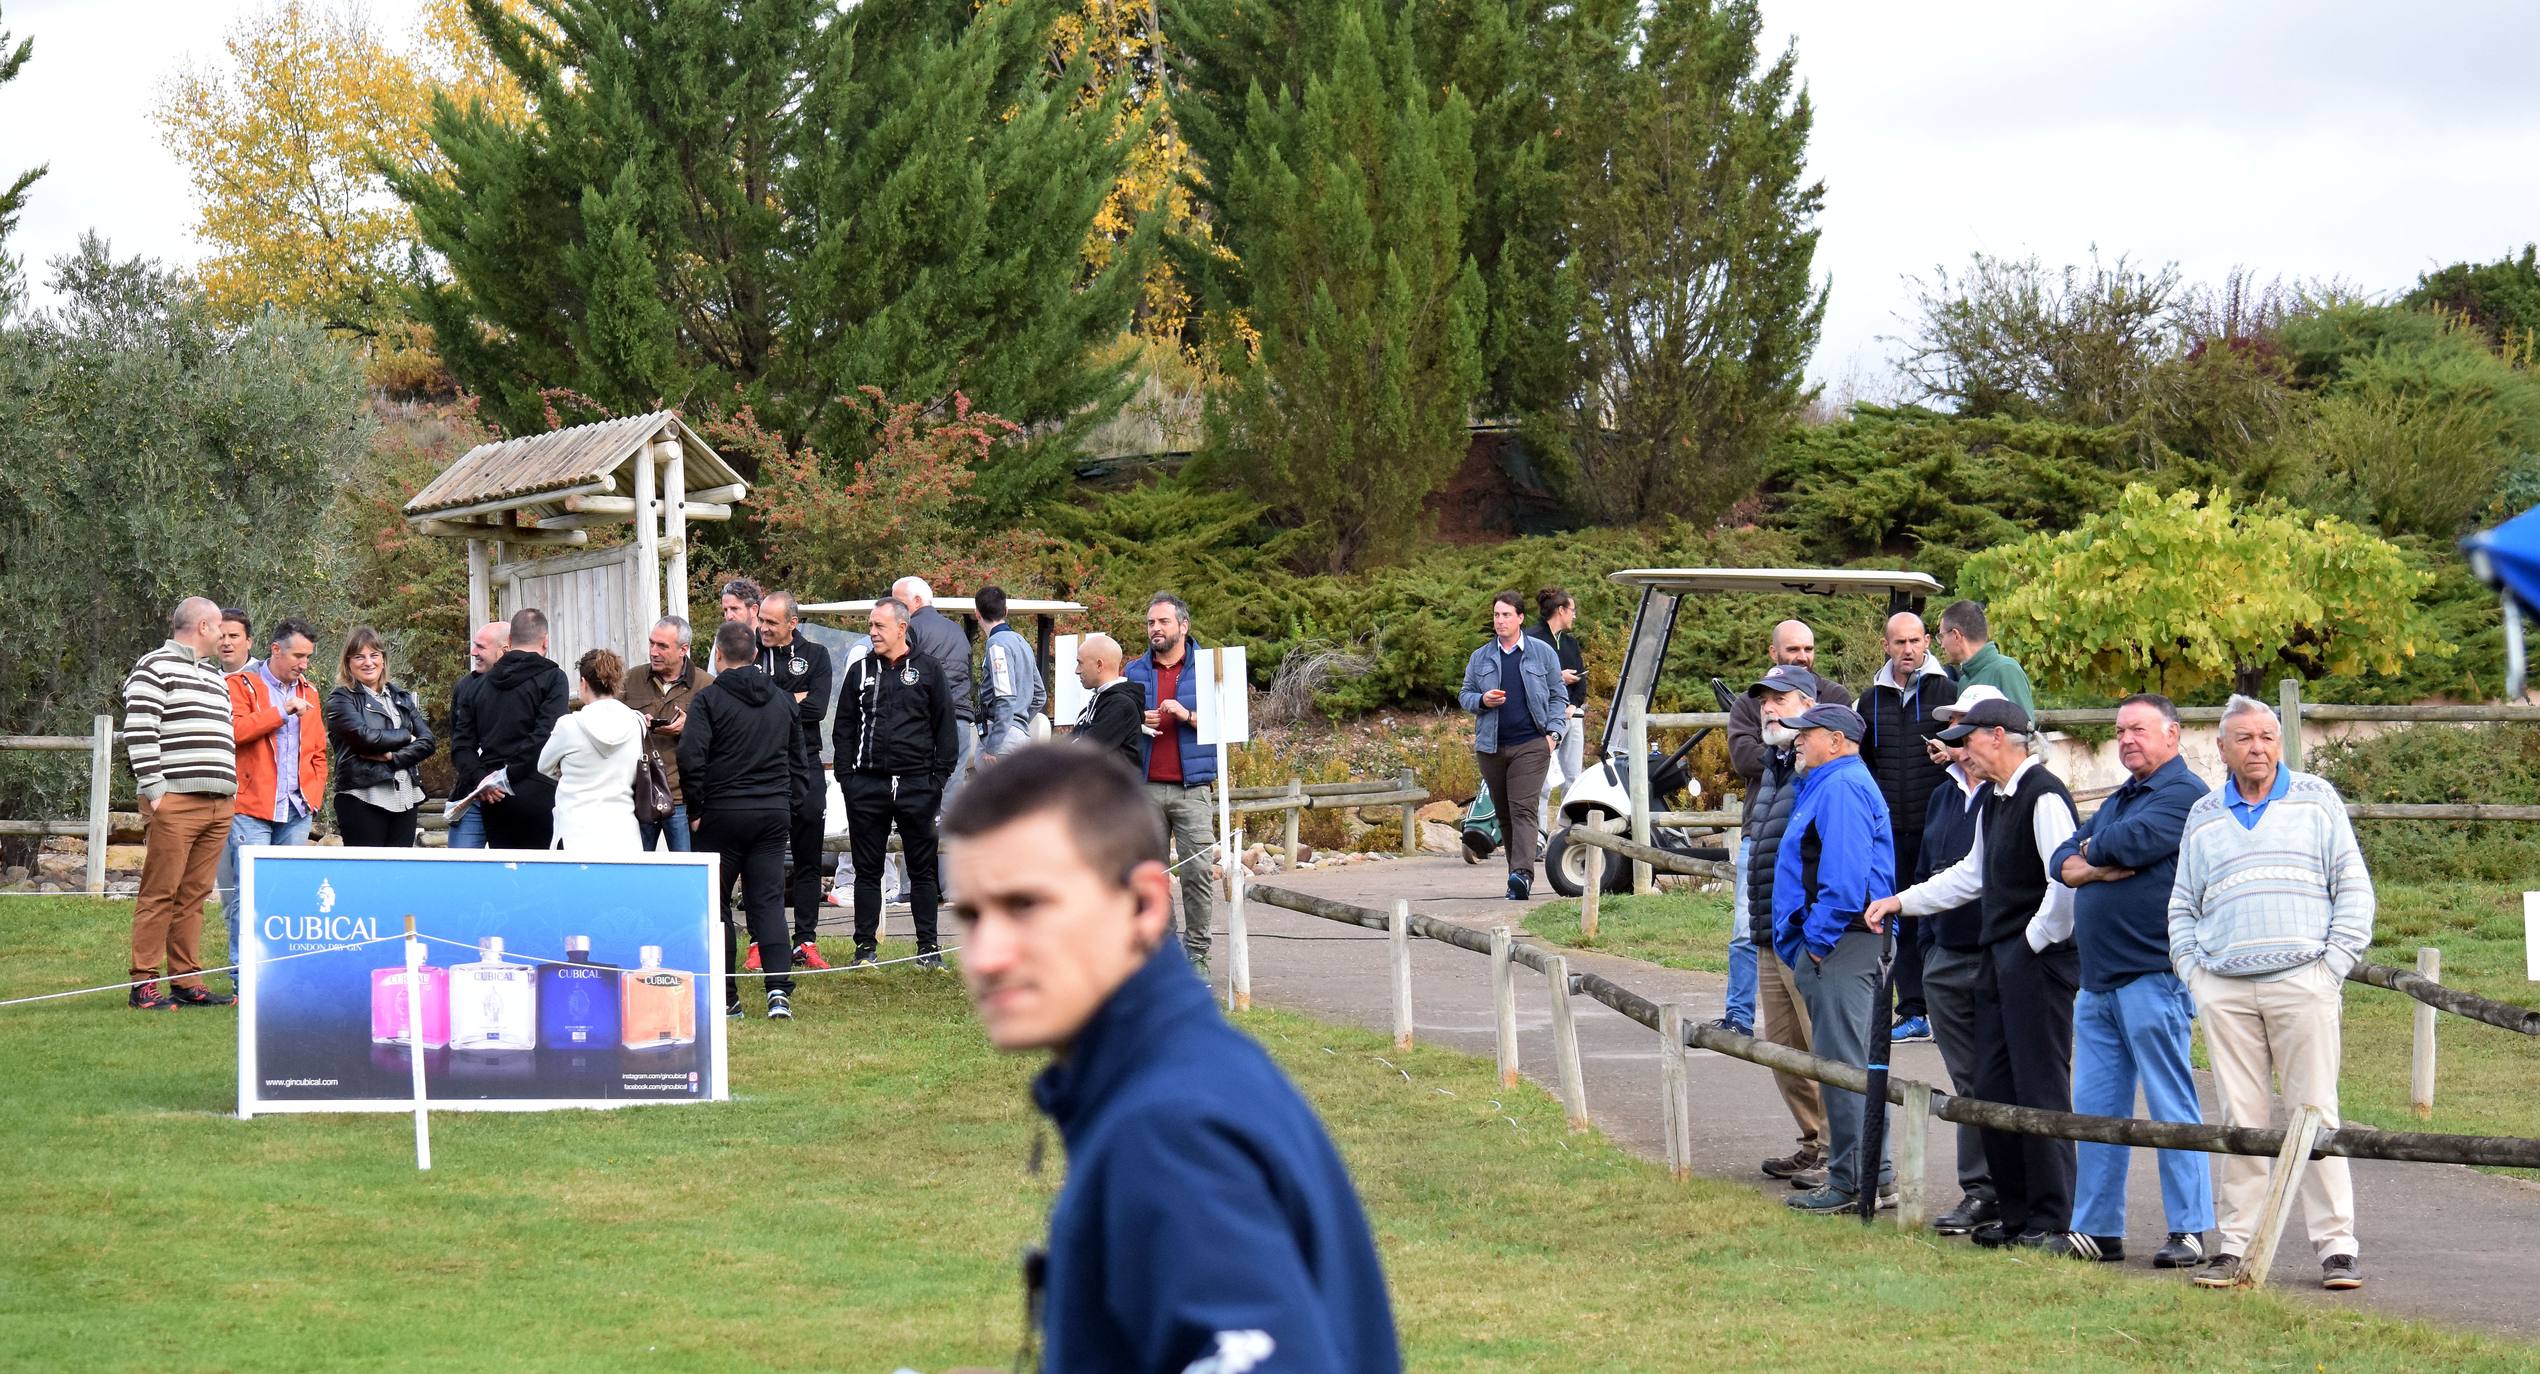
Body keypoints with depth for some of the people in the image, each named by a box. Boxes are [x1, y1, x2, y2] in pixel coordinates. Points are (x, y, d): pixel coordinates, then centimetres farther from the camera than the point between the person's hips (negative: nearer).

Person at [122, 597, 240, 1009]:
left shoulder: (216, 676, 24)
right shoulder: (155, 667, -3)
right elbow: (139, 731, -11)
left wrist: (231, 791, 19)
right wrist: (154, 789, -16)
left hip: (217, 804, 8)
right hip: (175, 801, -8)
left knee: (194, 895, 8)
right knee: (160, 893, -8)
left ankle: (187, 981, 10)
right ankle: (144, 984, -7)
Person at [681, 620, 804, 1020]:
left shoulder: (708, 698, -6)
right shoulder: (782, 701, 13)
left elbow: (691, 757, -15)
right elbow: (797, 762, 19)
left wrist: (696, 810, -5)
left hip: (722, 814, -4)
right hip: (774, 814, 4)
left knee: (715, 904, 6)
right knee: (768, 901, 4)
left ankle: (725, 997, 6)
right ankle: (779, 989, -11)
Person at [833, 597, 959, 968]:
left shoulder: (926, 670, 5)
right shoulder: (860, 671, 10)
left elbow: (945, 725, 6)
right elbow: (844, 727, 11)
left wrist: (939, 775, -2)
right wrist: (846, 777, 2)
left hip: (916, 784, -2)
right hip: (867, 784, 2)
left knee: (922, 868, 3)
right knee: (867, 869, 5)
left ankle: (928, 947, 9)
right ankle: (865, 945, 11)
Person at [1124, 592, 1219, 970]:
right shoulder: (1133, 670, 13)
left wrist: (1188, 716, -14)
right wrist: (1137, 723, -4)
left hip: (1192, 787, -3)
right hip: (1144, 786, 3)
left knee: (1198, 870, -9)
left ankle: (1197, 953, -4)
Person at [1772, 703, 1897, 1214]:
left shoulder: (1841, 788, -13)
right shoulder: (1827, 785, 21)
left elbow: (1845, 875, -23)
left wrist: (1820, 940, -19)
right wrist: (1811, 941, 21)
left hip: (1842, 944, -11)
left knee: (1845, 1063, -9)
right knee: (1864, 1062, 13)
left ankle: (1851, 1183, -8)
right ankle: (1877, 1177, 18)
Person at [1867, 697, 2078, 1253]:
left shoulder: (2043, 796, -15)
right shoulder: (1995, 803, 17)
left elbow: (2067, 878, -23)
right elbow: (1973, 874, 29)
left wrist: (2038, 940, -14)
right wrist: (1902, 902, 29)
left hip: (2038, 961, -10)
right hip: (1999, 959, 10)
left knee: (2040, 1088, -8)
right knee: (1993, 1087, 10)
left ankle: (2052, 1223, -5)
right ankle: (2015, 1212, 18)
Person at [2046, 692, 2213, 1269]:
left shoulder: (2183, 794, -7)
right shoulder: (2117, 800, 22)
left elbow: (2129, 842, -21)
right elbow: (2063, 862, 13)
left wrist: (2092, 849, 2)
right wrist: (2104, 866, -9)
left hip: (2154, 977, -9)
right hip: (2099, 980, 9)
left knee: (2171, 1107, -6)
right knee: (2095, 1108, 9)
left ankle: (2190, 1230, -3)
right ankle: (2096, 1228, 14)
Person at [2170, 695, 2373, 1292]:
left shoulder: (2315, 799, 9)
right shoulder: (2203, 816, 16)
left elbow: (2353, 885, 7)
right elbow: (2182, 906, 22)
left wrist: (2335, 963, -2)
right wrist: (2193, 973, 8)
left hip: (2302, 981, -2)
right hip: (2225, 991, 2)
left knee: (2316, 1115, -4)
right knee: (2239, 1121, 2)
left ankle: (2337, 1245, -1)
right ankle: (2234, 1248, 5)